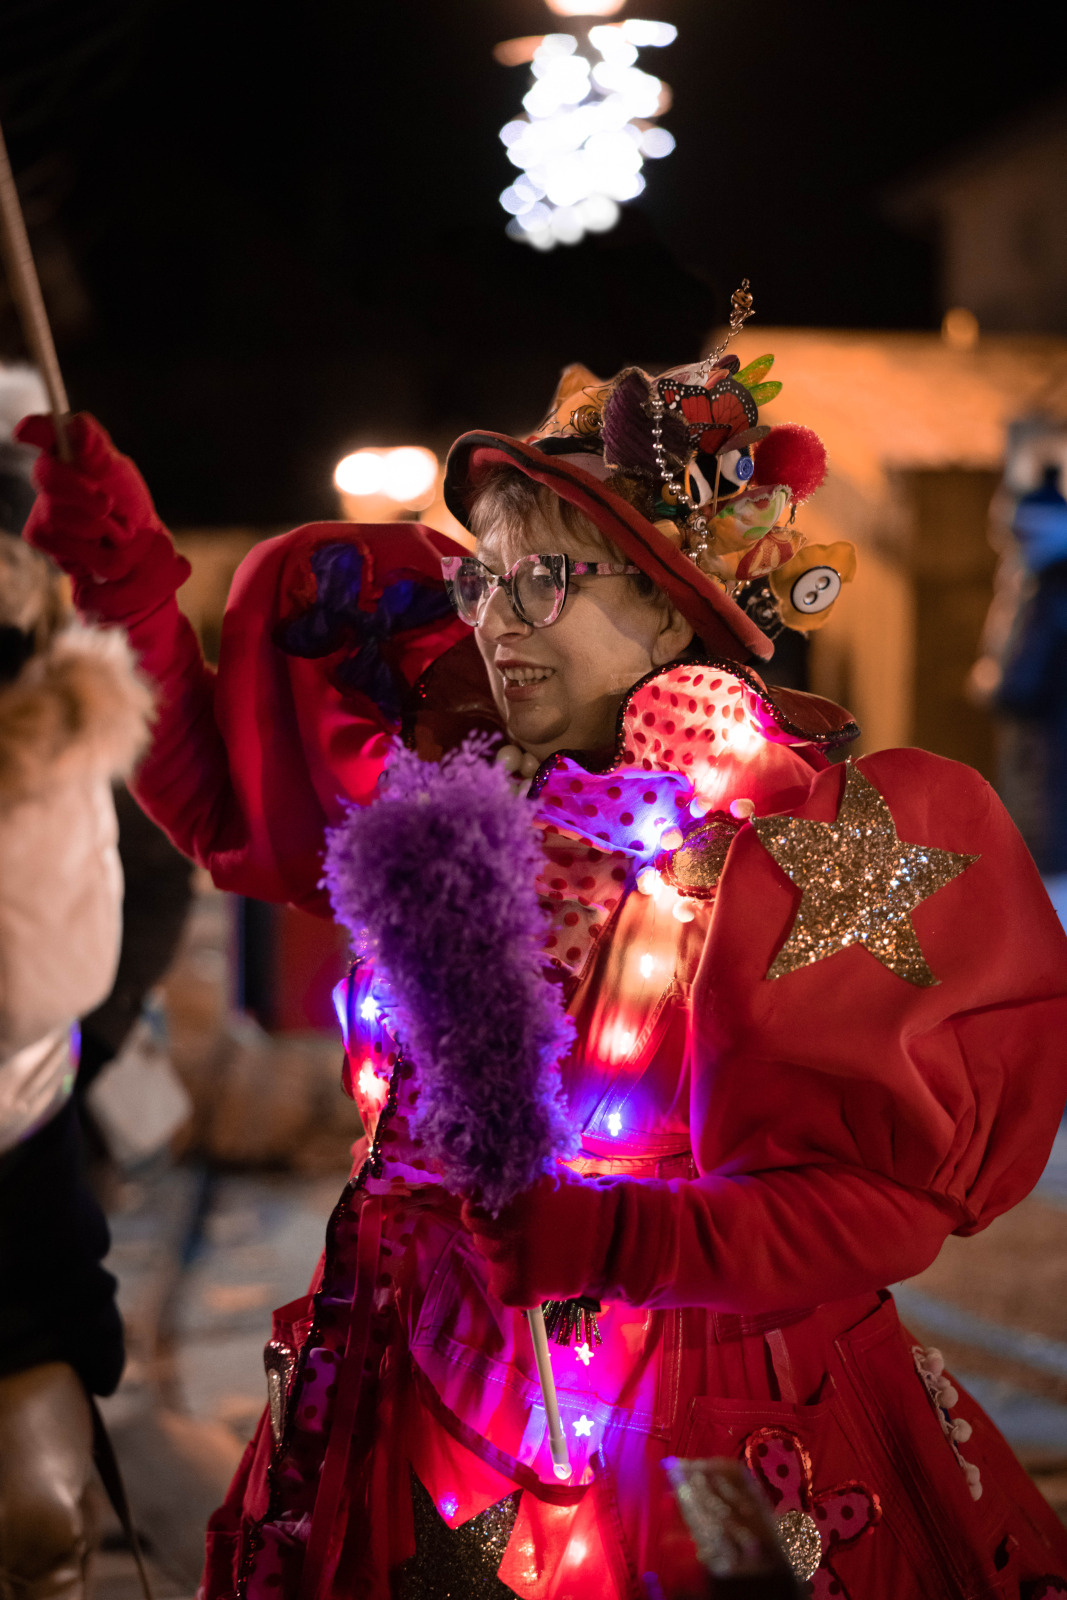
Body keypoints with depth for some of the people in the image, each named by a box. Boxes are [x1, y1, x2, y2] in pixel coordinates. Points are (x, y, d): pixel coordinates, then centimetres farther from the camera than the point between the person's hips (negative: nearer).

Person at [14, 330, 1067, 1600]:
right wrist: (120, 574, 3)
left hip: (688, 1431, -4)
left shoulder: (810, 837, -17)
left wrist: (608, 1241, -30)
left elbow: (890, 1198, -19)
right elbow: (215, 798, 12)